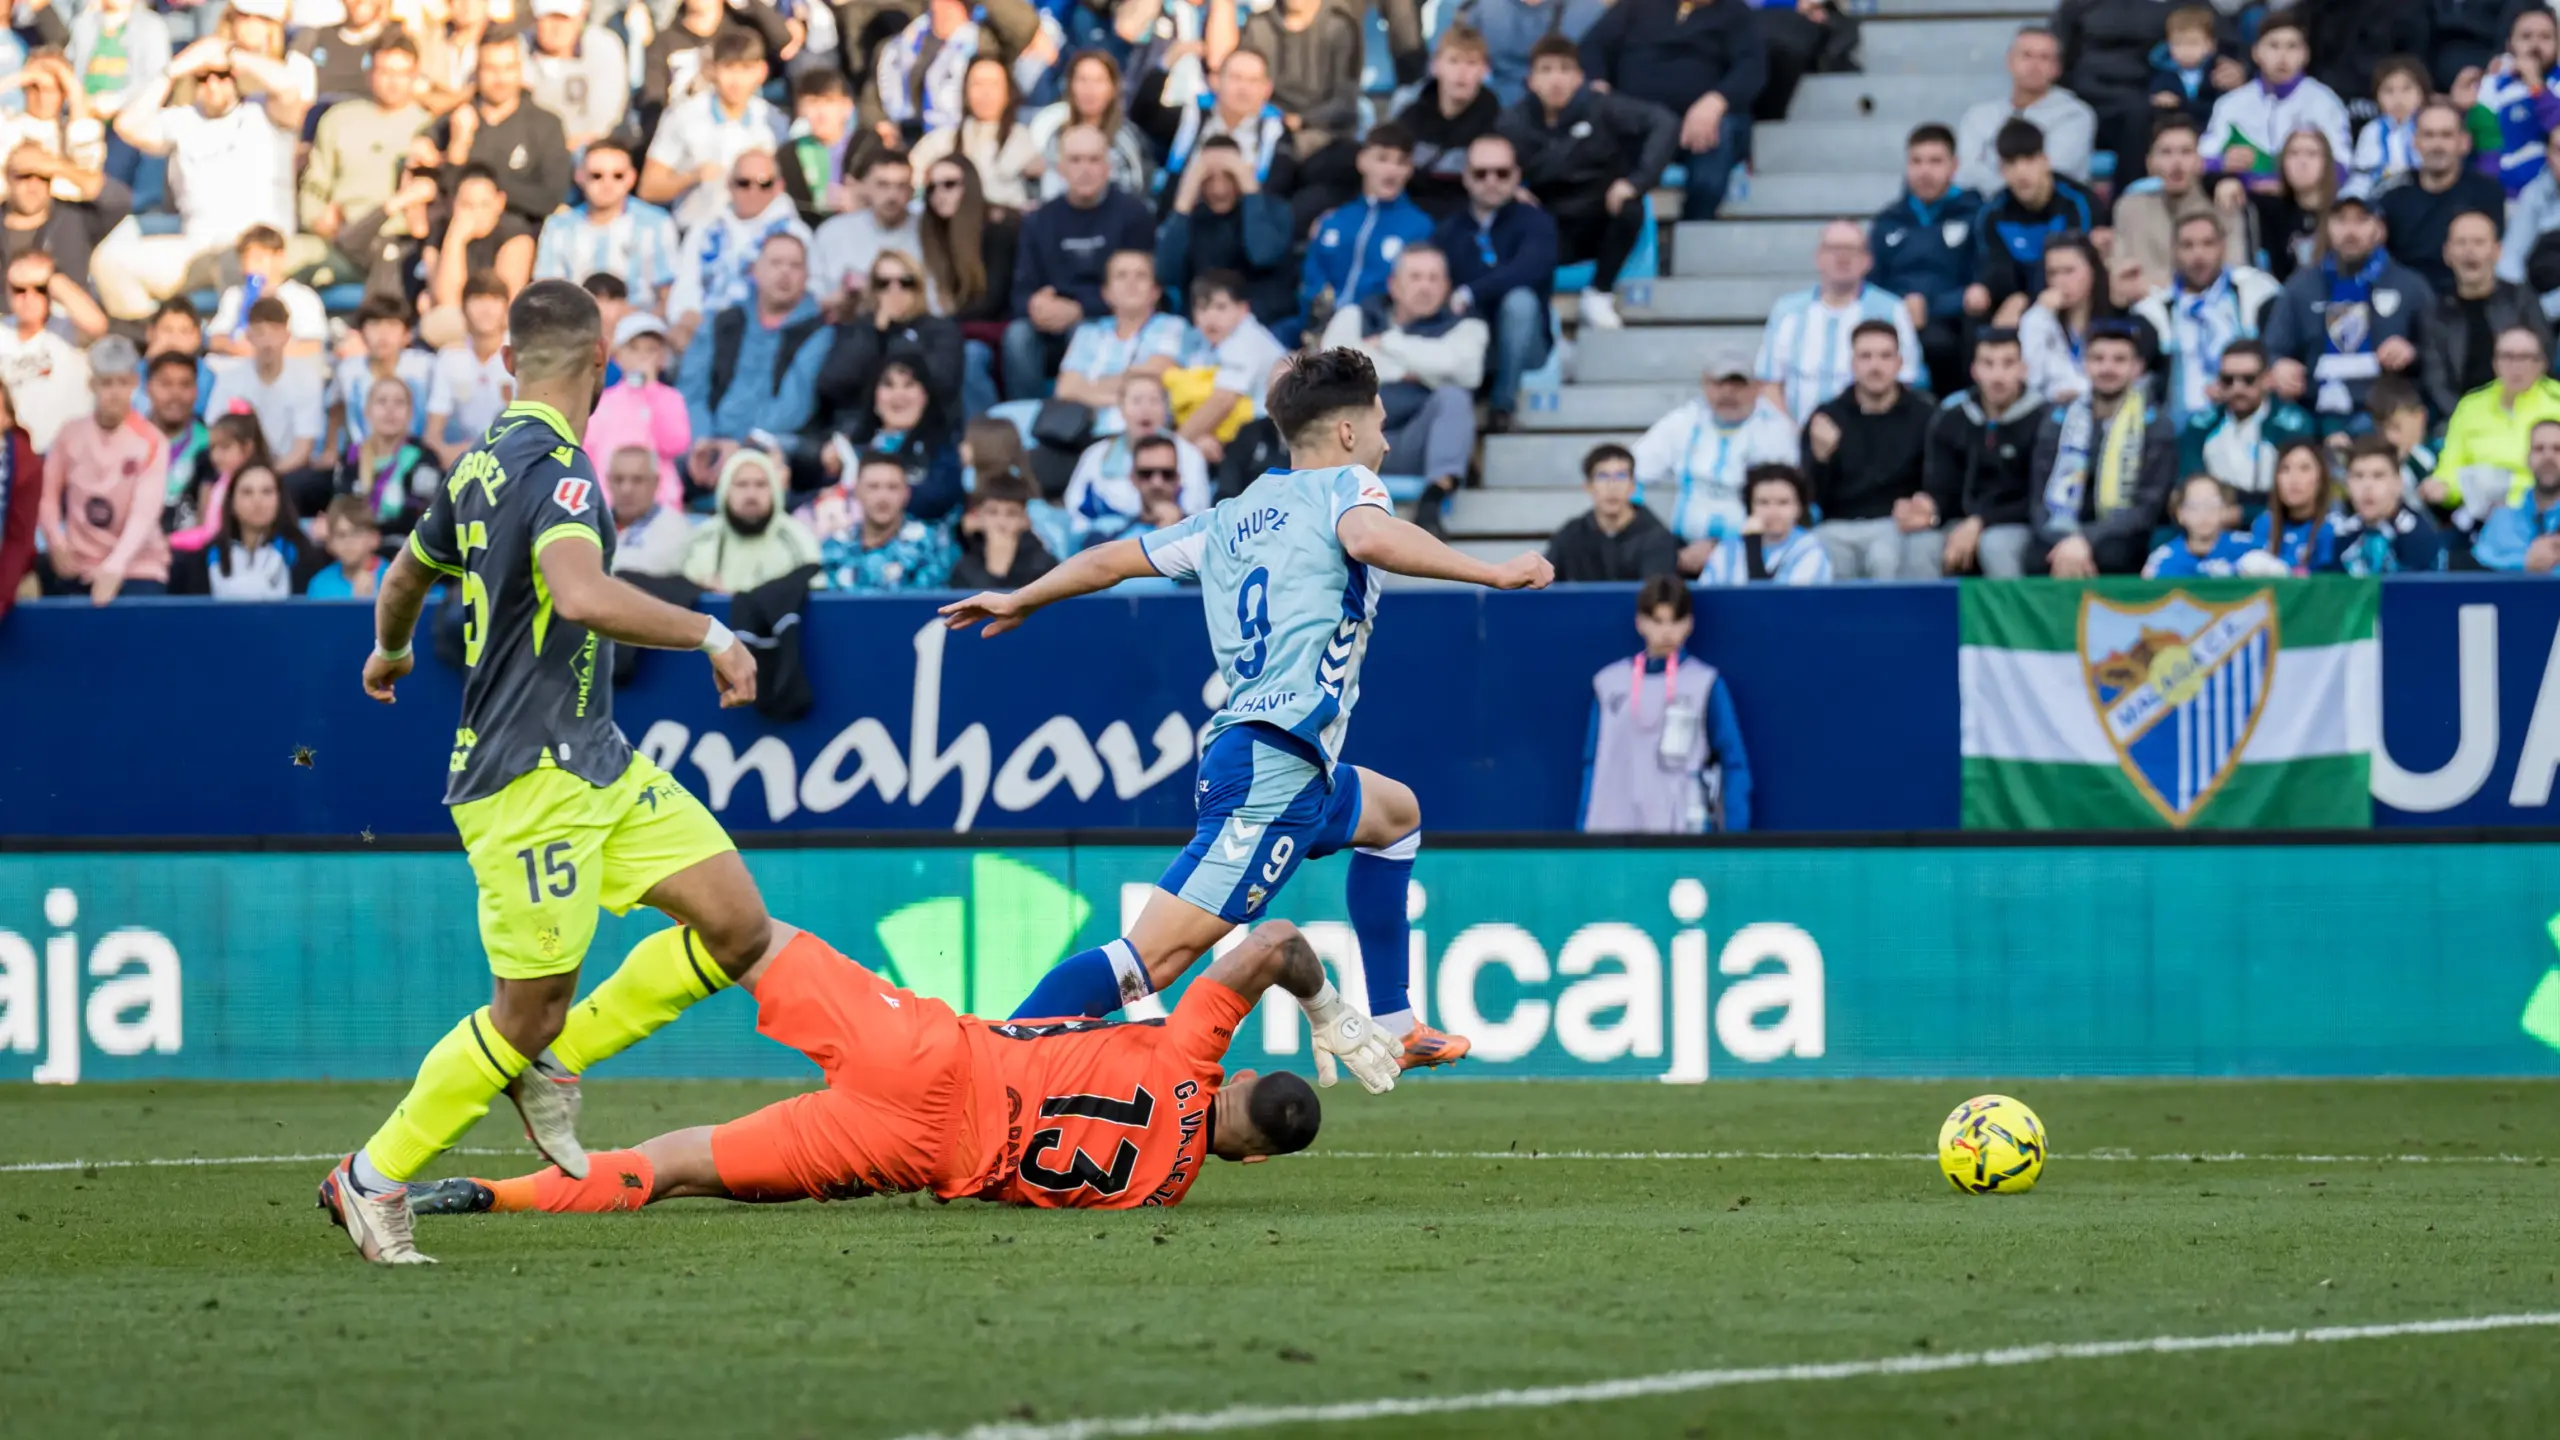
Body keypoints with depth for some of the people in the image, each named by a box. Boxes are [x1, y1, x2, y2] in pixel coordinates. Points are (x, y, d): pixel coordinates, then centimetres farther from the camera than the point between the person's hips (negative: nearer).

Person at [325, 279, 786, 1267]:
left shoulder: (486, 462, 12)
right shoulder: (553, 464, -17)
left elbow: (407, 572, 30)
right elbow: (582, 597, -35)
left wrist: (389, 649, 51)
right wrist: (711, 635, -25)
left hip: (594, 762, 9)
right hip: (529, 780, -9)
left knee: (738, 927, 2)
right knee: (527, 1014, -4)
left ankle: (556, 1058, 16)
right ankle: (372, 1178, 11)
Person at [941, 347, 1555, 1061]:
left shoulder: (1228, 520, 23)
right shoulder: (1343, 486, 3)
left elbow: (1110, 559, 27)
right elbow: (1370, 538, -21)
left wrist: (1019, 600, 42)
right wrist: (1491, 572, -19)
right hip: (1277, 759, -9)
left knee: (1396, 815, 35)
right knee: (1154, 957, -18)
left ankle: (1389, 1029, 32)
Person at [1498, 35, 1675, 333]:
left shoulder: (1599, 107, -13)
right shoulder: (1516, 123, -7)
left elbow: (1665, 122, -21)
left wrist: (1638, 180, -32)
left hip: (1600, 226, 1)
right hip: (1553, 233, -1)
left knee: (1629, 208, -33)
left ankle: (1600, 294, -7)